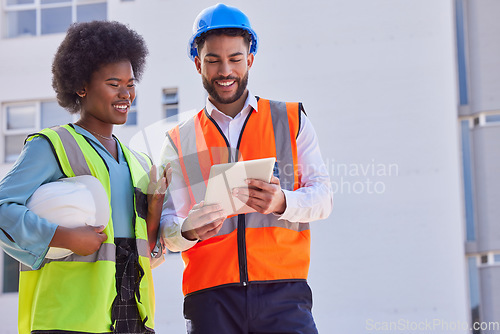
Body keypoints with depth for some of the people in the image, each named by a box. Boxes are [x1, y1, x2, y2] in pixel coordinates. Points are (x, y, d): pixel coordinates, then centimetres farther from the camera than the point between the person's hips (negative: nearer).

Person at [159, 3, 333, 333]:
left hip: (282, 291, 0)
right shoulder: (179, 141, 15)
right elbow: (167, 224, 9)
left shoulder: (291, 120, 15)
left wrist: (281, 203, -15)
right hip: (210, 294, 1)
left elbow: (323, 195, 7)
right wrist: (187, 231, -15)